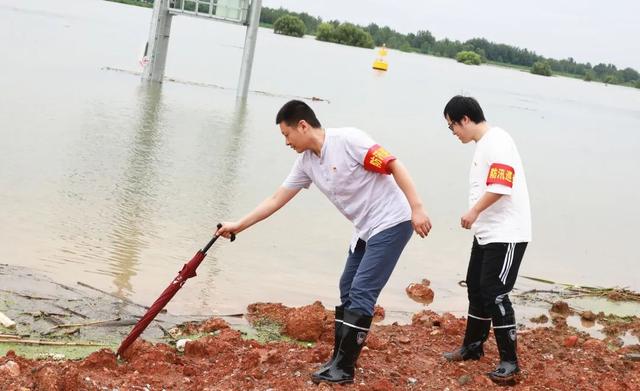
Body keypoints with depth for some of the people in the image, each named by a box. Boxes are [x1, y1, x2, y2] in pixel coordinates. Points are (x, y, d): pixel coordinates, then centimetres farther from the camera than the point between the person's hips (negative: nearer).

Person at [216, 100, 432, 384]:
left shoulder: (348, 139, -18)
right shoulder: (306, 162, 6)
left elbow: (394, 166, -20)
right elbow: (277, 199, 13)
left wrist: (417, 209, -24)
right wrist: (238, 225, 13)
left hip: (391, 223, -9)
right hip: (366, 230, 9)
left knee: (360, 295, -10)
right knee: (348, 292, 13)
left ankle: (343, 369, -6)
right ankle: (340, 360, 22)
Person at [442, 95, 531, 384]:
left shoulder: (497, 141, -17)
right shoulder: (482, 144, 15)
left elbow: (500, 186, -26)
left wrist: (474, 211, -18)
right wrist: (476, 216, 16)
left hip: (506, 234, -10)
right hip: (486, 232, 10)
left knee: (494, 294, -10)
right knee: (476, 288, 17)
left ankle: (509, 362, -3)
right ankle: (472, 347, 31)